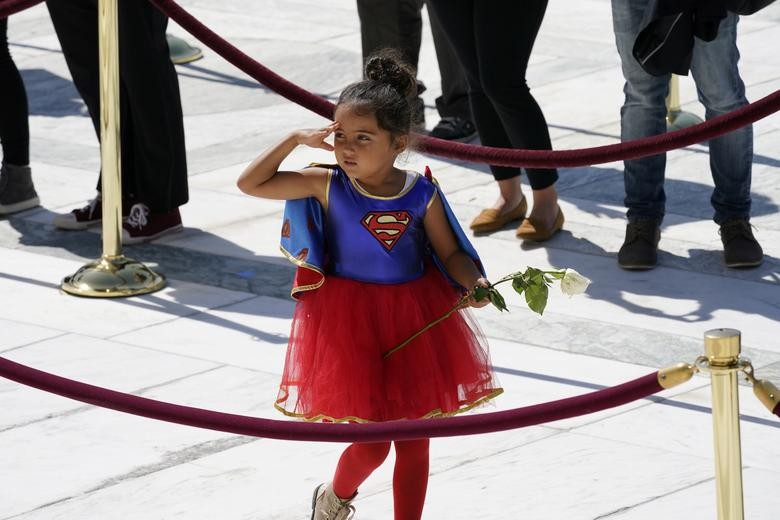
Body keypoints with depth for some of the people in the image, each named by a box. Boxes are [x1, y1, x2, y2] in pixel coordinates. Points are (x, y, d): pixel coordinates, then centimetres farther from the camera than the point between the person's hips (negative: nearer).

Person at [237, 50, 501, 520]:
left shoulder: (422, 195, -6)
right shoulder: (327, 186, -9)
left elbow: (451, 254, 2)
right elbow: (250, 183, -6)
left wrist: (474, 282, -17)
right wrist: (295, 140, -12)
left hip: (415, 320, 2)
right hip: (350, 321, -2)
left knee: (414, 438, 8)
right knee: (371, 444, -2)